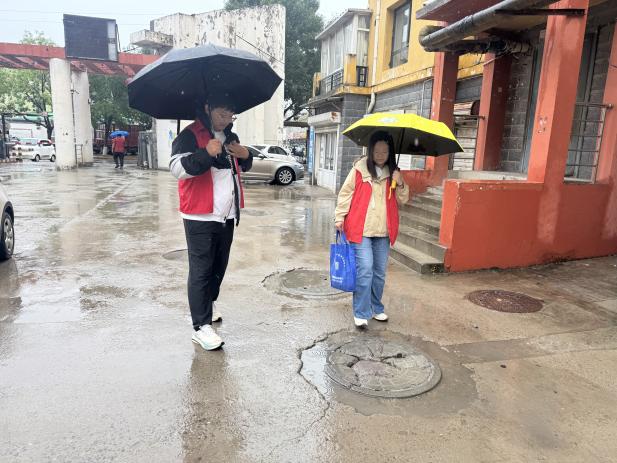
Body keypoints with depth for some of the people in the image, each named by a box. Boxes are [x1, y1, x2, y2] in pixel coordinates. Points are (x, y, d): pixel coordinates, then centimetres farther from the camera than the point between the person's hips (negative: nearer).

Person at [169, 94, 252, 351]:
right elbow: (177, 168, -21)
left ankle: (208, 303, 38)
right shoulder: (190, 135, -9)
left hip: (227, 215, 7)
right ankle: (201, 326, 3)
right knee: (201, 270, -4)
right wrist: (206, 153, -34)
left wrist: (245, 155, 4)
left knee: (219, 266, 17)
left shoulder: (230, 137, 15)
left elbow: (243, 167, 27)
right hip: (200, 217, -7)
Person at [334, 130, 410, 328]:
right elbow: (346, 193, 0)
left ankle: (376, 308, 28)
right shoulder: (360, 169, -3)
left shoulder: (393, 173, 9)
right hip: (360, 229, -4)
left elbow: (402, 200, 10)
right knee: (365, 270, -11)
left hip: (383, 231, 5)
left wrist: (400, 184, -9)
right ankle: (361, 313, 0)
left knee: (380, 272, 12)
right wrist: (340, 217, -6)